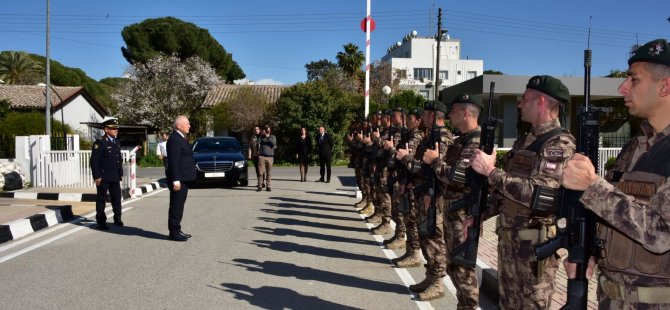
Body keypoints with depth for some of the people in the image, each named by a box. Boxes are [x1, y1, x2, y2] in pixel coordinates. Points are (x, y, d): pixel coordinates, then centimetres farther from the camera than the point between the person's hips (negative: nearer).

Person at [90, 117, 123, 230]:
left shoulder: (116, 142, 12)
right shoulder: (100, 142, -11)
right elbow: (94, 161, -13)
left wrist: (120, 174, 13)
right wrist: (97, 176, -16)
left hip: (115, 177, 7)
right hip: (103, 177, -7)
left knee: (116, 198, 12)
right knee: (101, 199, 4)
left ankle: (117, 219, 25)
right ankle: (101, 222, 13)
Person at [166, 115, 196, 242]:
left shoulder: (181, 138, 17)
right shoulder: (174, 139, -16)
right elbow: (173, 162, -21)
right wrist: (176, 181, -24)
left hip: (184, 179, 10)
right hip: (179, 180, -10)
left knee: (178, 207, 15)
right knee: (176, 207, -3)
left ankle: (176, 230, 23)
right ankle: (174, 232, 3)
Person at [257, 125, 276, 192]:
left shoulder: (273, 137, 13)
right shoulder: (261, 137, 12)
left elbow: (274, 143, -7)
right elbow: (258, 143, -6)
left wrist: (268, 137, -12)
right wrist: (261, 135, -9)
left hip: (270, 156, 1)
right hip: (262, 156, 0)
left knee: (269, 173, 0)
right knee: (260, 172, -6)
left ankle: (268, 186, 4)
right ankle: (260, 186, -2)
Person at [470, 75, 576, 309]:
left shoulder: (560, 143, -15)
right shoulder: (524, 141, 11)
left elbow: (539, 195, -27)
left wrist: (490, 171, -22)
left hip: (535, 244, -8)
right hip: (508, 238, 8)